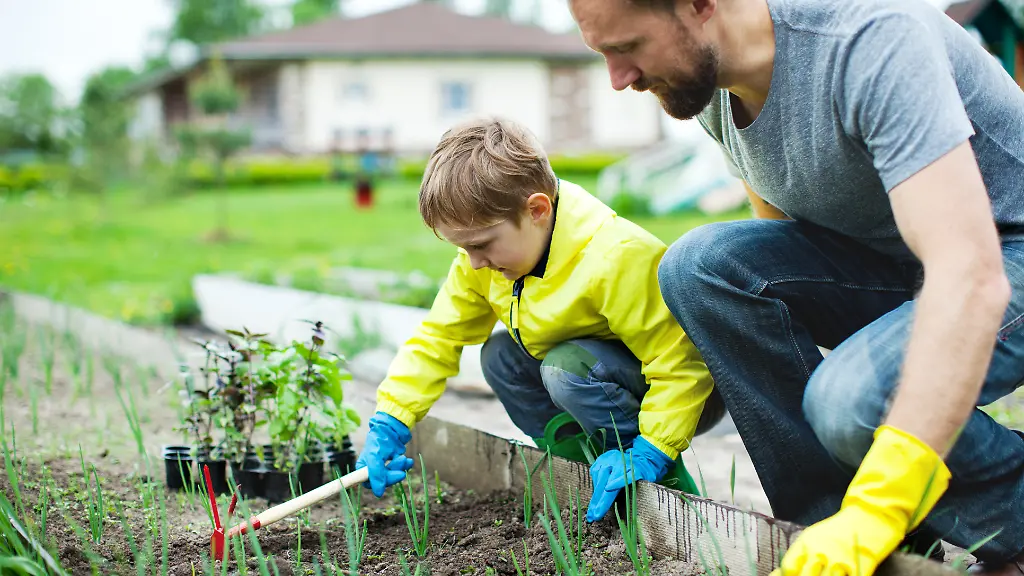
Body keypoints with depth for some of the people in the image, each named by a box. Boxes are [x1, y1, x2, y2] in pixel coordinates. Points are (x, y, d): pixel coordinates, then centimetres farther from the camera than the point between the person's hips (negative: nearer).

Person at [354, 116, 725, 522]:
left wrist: (649, 454, -34)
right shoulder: (486, 257, -10)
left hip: (691, 390, -8)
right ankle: (599, 474, -2)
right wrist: (388, 424, -11)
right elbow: (438, 337, -2)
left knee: (568, 367, -30)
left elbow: (682, 360, -32)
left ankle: (668, 486, -15)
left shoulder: (616, 259, -34)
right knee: (499, 356, -4)